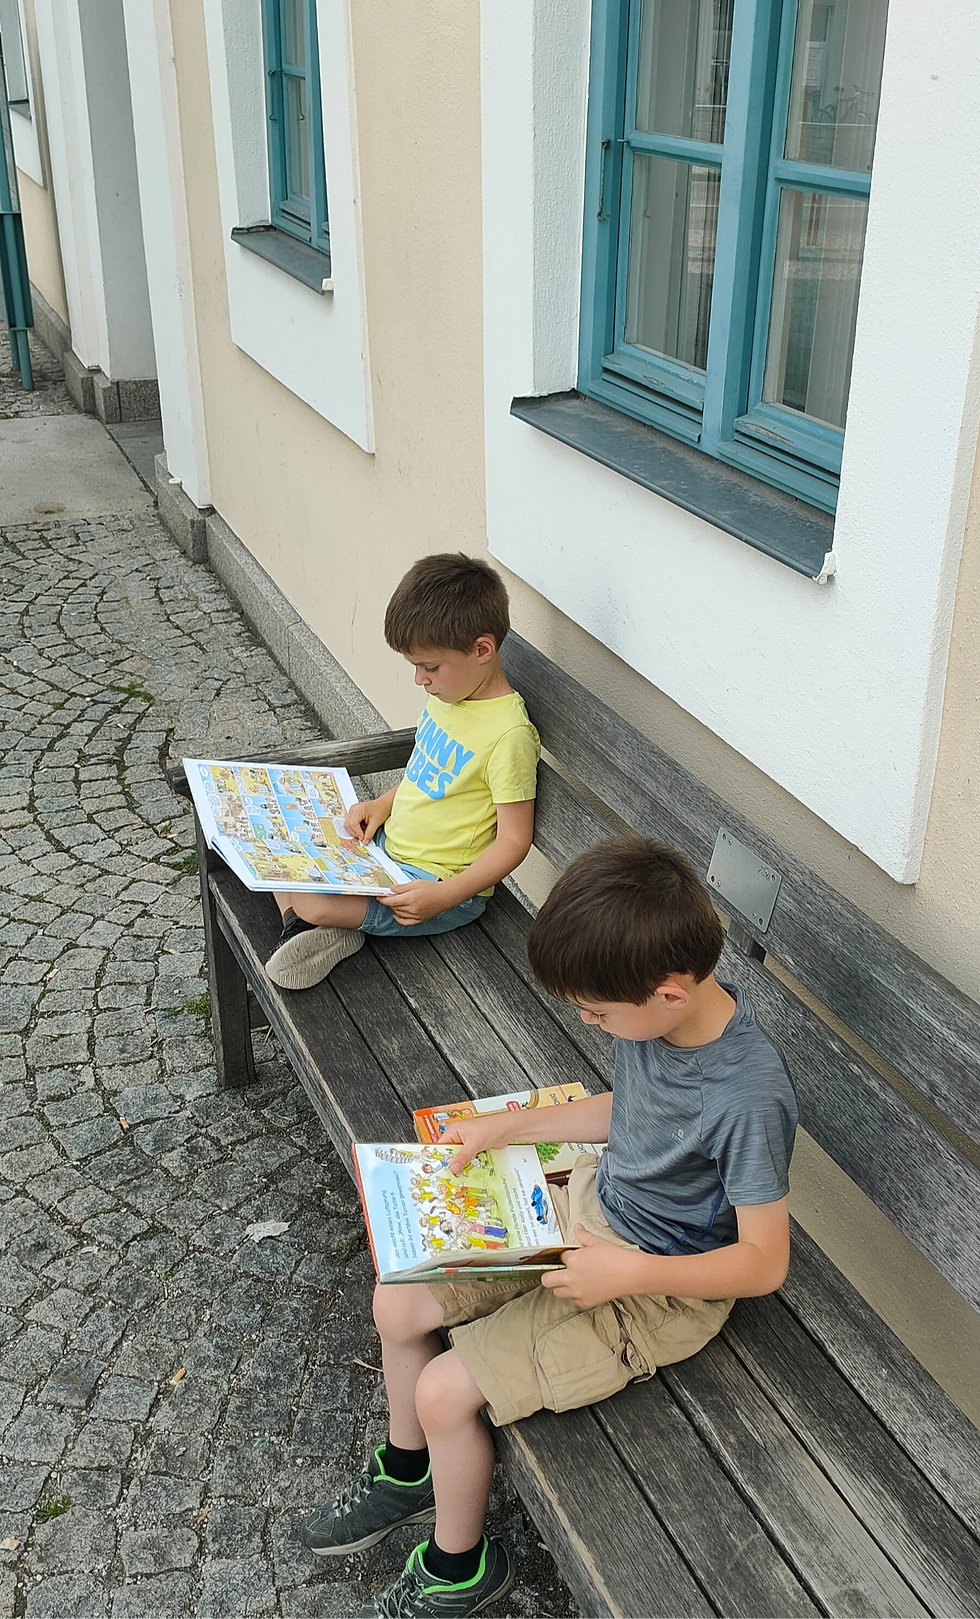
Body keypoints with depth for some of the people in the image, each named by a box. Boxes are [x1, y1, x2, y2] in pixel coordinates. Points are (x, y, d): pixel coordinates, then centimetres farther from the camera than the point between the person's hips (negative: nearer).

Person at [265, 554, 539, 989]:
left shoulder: (508, 734, -26)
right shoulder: (448, 692, 1)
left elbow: (513, 840, -21)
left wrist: (444, 895, -28)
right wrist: (384, 803, 2)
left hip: (444, 885, -9)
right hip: (387, 845, 9)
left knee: (311, 901, -25)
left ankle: (322, 922, 7)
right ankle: (326, 933, -1)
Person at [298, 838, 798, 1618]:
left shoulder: (749, 1098, -33)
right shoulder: (666, 1010, -11)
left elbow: (764, 1262, -24)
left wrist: (627, 1273, -30)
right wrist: (508, 1126, 3)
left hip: (662, 1291, -8)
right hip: (590, 1204, 8)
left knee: (445, 1392, -10)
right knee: (399, 1303, 4)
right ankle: (409, 1473, 33)